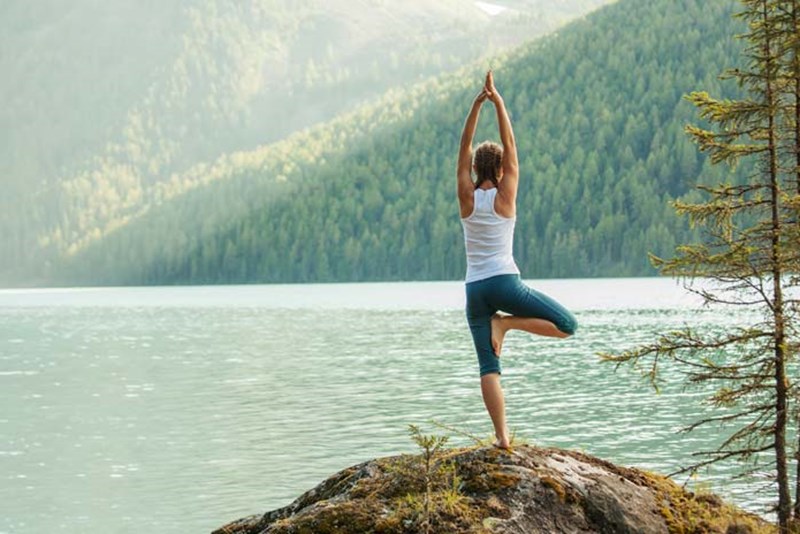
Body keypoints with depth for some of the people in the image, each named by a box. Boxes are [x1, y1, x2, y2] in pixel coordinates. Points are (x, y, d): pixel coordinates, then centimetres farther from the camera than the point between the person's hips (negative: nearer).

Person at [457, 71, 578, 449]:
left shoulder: (467, 198, 4)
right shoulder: (505, 195, -1)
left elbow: (464, 150, 8)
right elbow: (510, 145, 1)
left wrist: (477, 105, 4)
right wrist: (498, 102, 1)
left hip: (474, 288, 4)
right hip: (504, 282, -4)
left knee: (489, 366, 1)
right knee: (567, 325, 5)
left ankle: (502, 436, -10)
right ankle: (505, 323, -8)